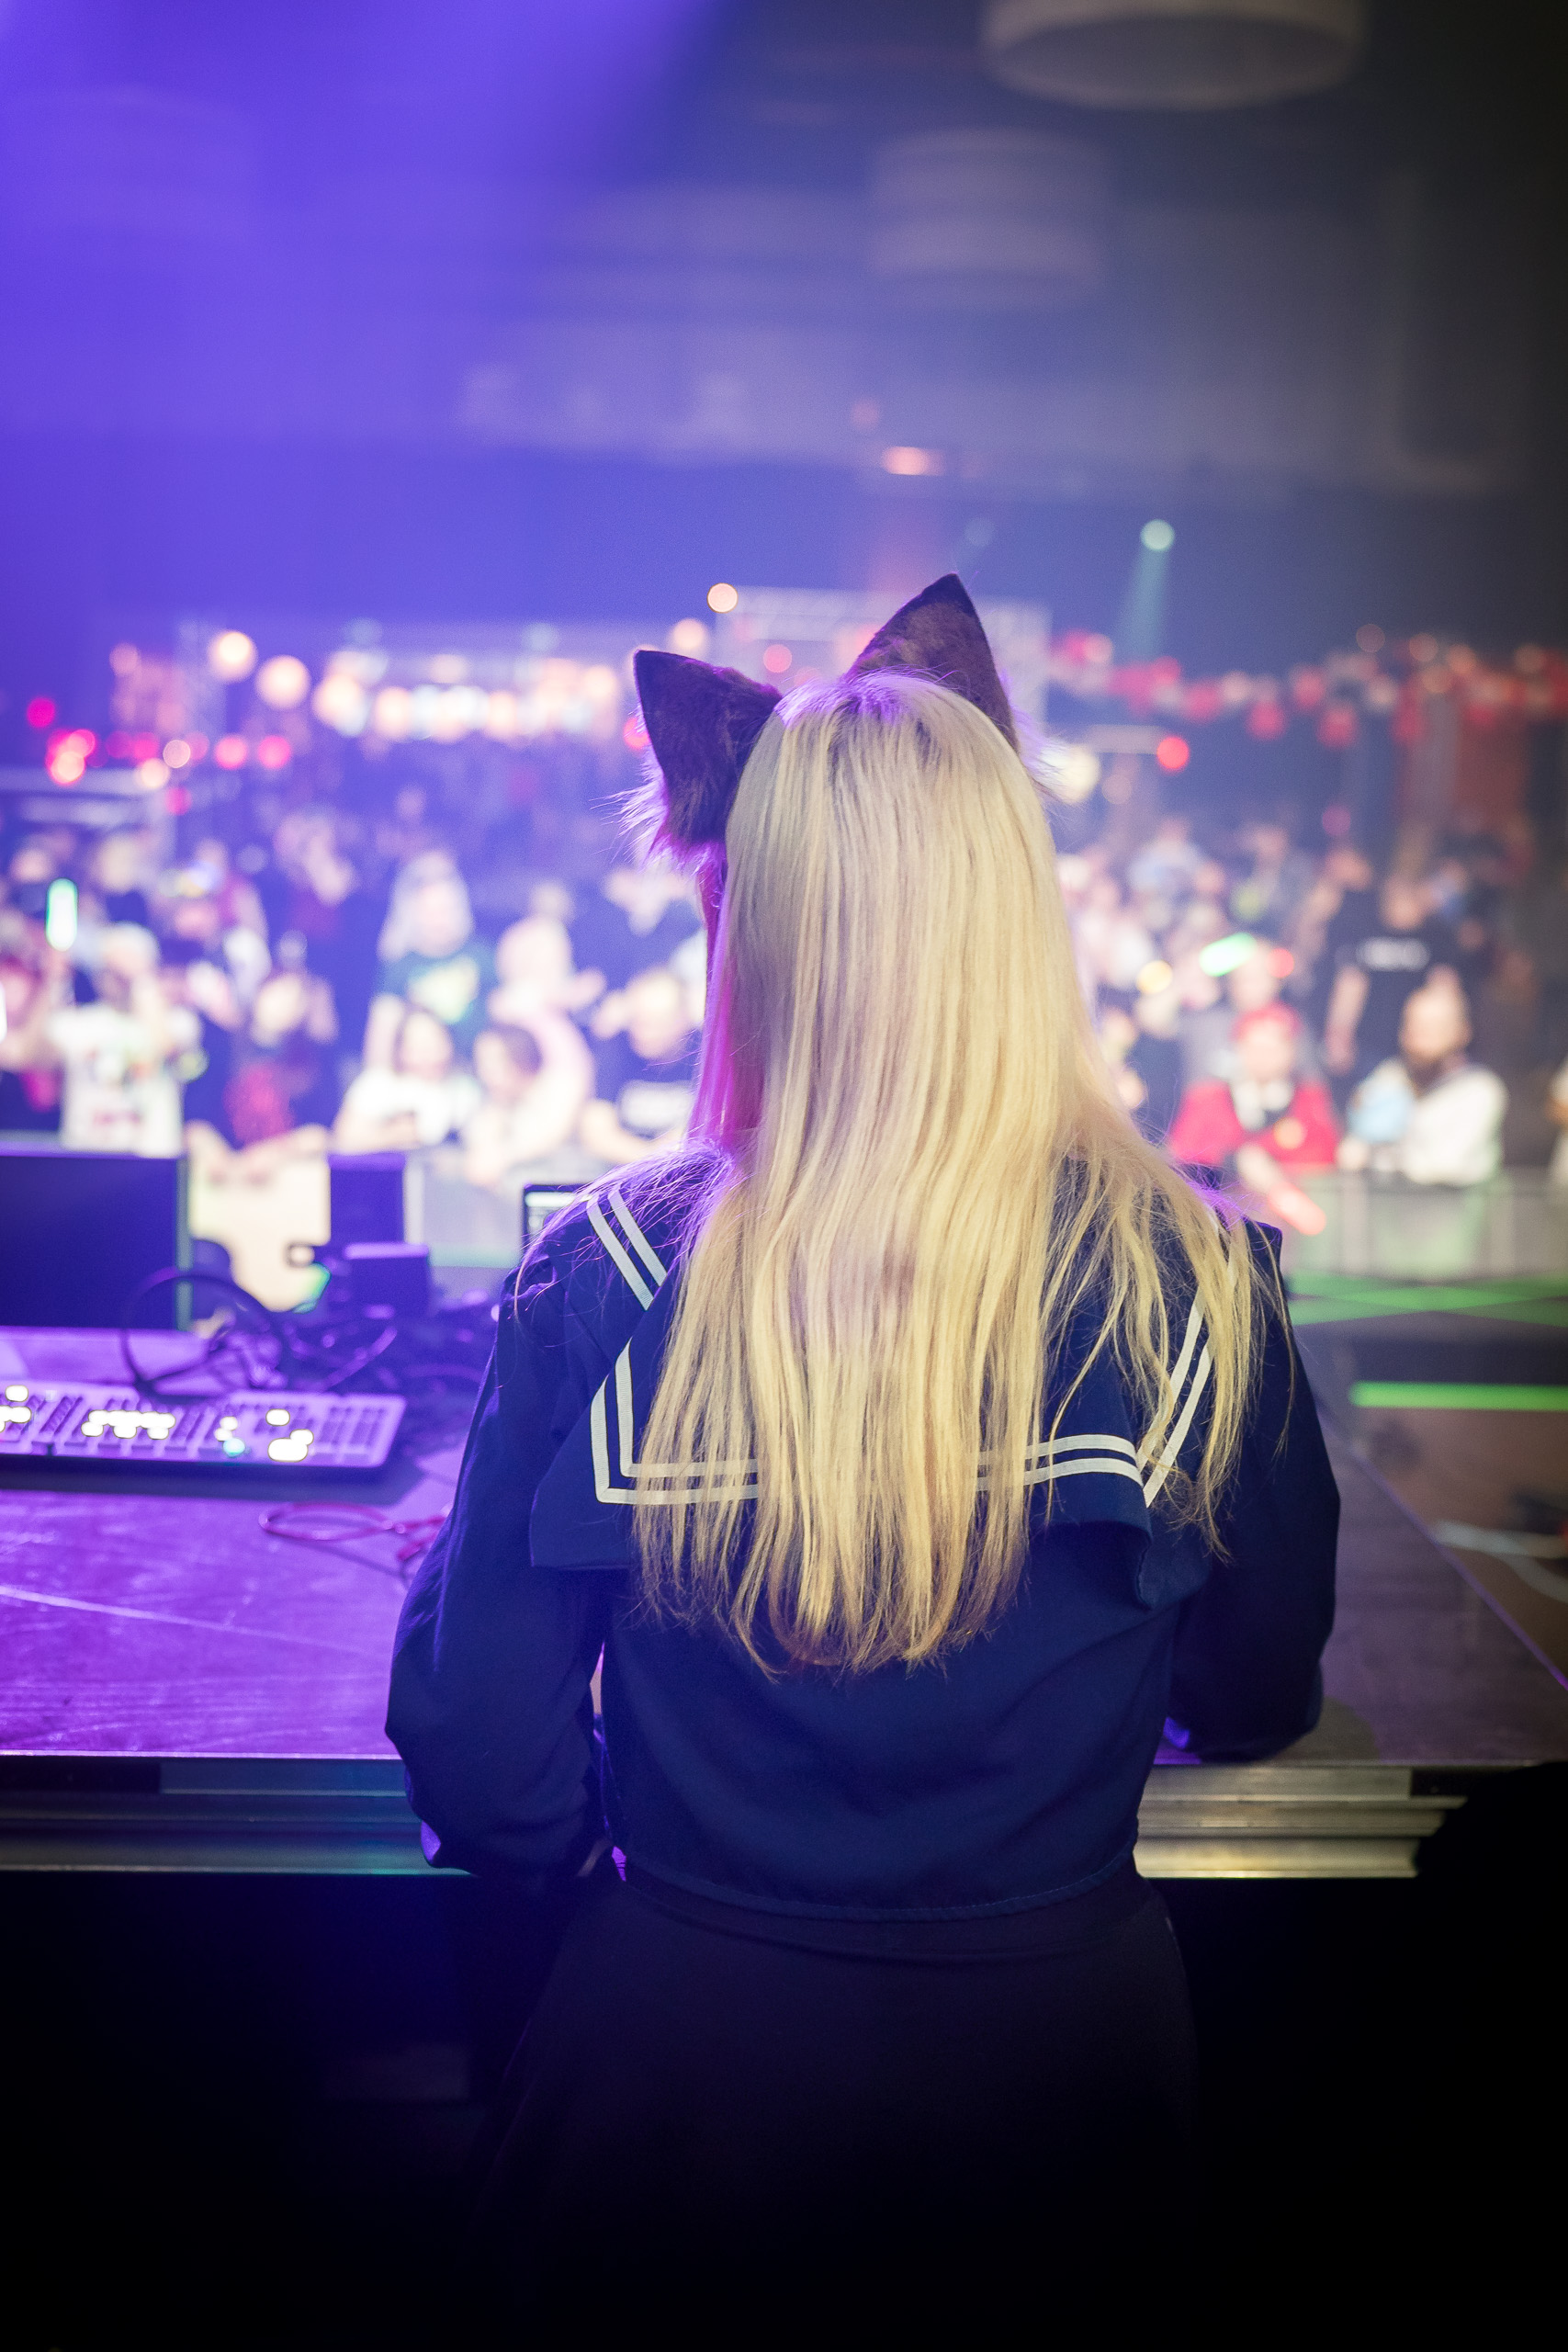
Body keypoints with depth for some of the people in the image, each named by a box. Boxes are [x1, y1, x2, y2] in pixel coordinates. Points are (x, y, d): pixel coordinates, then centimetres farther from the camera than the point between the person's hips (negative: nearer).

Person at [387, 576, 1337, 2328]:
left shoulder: (605, 1287, -19)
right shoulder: (1198, 1292, -14)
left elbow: (488, 1778, -12)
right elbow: (1255, 1702, 2)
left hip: (685, 2071, -1)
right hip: (1063, 2057, 2)